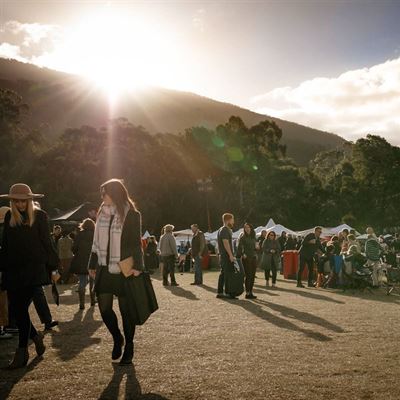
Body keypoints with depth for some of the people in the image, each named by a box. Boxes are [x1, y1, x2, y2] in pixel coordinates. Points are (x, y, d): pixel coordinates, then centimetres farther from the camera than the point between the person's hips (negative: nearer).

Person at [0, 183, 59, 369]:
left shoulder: (39, 216, -1)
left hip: (32, 270, -4)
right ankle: (36, 337, 30)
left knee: (21, 310, -9)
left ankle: (22, 352, 0)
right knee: (18, 310, 6)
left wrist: (53, 268, -2)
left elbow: (46, 243, -1)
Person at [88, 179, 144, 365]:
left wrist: (137, 266, -18)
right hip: (104, 268, 5)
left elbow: (136, 243, -9)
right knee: (104, 308, 4)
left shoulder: (131, 215, -6)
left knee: (126, 309, 3)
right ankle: (117, 338, 29)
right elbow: (97, 241, 15)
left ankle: (128, 348, 18)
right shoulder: (102, 213, 10)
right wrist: (93, 264, 14)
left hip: (124, 270, -5)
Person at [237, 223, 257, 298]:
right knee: (248, 276, -9)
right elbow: (239, 248, -11)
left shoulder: (253, 237, 14)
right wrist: (243, 254, -23)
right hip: (246, 258, -6)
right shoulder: (243, 237, -3)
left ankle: (251, 292, 12)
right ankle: (247, 293, -5)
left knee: (253, 276, 6)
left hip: (253, 258, 6)